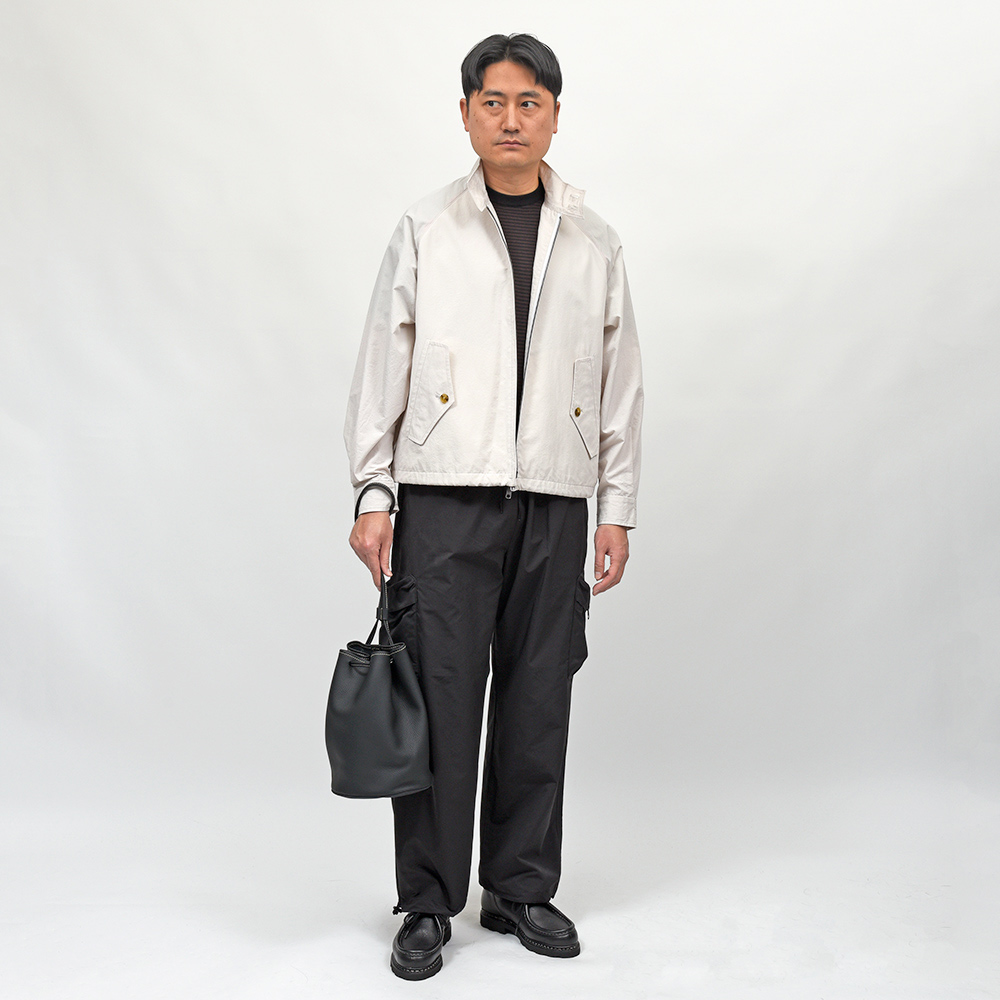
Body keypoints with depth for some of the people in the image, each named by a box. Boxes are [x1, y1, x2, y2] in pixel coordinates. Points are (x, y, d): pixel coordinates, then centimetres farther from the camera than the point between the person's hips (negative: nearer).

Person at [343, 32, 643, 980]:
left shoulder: (594, 244, 12)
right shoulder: (424, 231, 6)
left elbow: (621, 385, 12)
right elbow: (381, 368, 3)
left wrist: (618, 508, 6)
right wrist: (372, 494, -4)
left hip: (552, 507, 2)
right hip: (444, 500, -2)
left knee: (538, 706, 7)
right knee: (439, 700, -2)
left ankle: (521, 889, 23)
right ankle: (428, 903, 14)